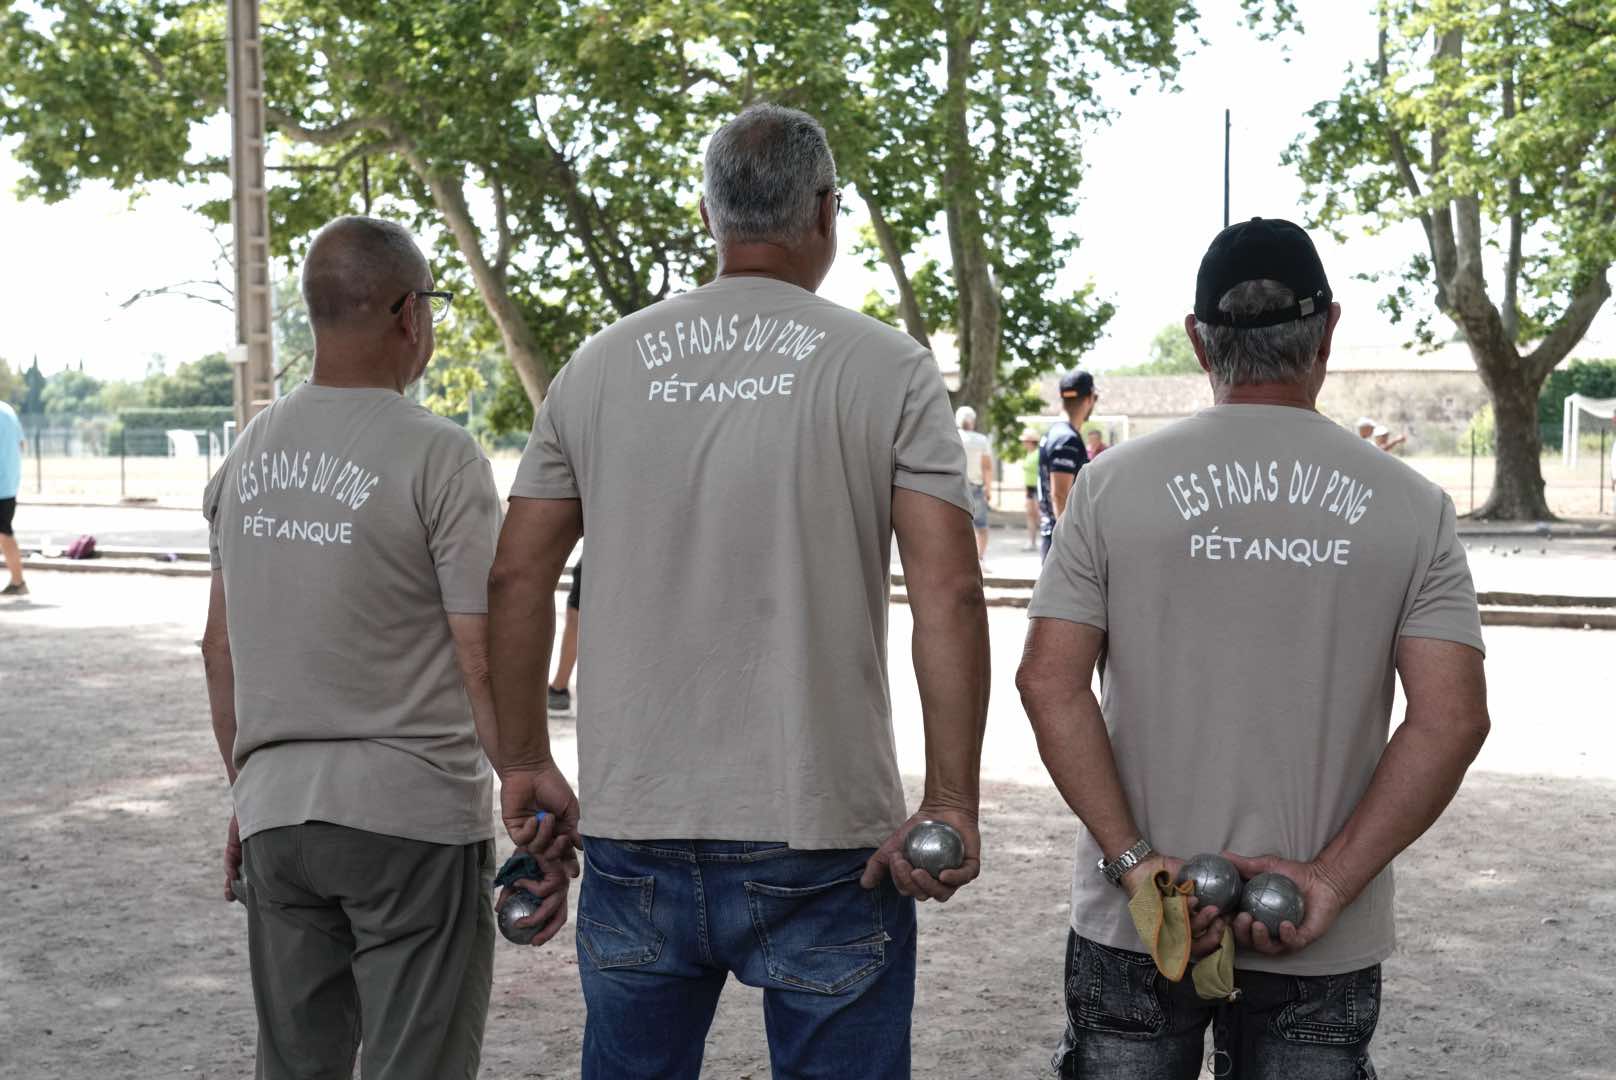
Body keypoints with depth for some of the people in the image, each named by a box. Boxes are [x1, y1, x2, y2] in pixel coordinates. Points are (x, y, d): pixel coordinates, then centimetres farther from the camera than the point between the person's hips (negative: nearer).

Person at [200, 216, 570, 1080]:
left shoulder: (249, 453, 7)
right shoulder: (438, 457, -12)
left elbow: (220, 647, 13)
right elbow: (485, 663, -15)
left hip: (275, 815, 6)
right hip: (413, 816, -6)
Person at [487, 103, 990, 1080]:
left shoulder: (600, 366, 5)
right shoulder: (888, 369, -4)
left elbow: (517, 579, 6)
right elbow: (949, 593, -12)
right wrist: (952, 804, -9)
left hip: (633, 831, 3)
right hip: (824, 844, -3)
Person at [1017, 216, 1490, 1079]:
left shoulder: (1113, 483, -4)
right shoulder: (1411, 505, -2)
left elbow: (1049, 681, -10)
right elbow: (1453, 716, -10)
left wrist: (1134, 860, -10)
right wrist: (1331, 880, -10)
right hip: (1323, 945, 1)